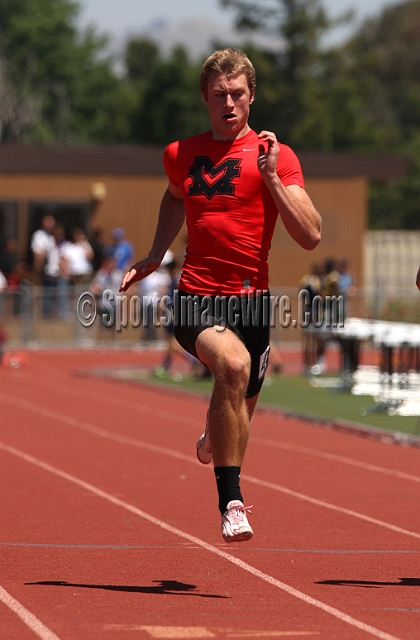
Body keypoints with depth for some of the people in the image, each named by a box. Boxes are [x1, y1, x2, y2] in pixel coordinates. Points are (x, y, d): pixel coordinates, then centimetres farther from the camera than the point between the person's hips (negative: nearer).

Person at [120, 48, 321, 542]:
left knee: (239, 408, 16)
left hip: (251, 299, 1)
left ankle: (213, 441, 58)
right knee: (233, 363, -33)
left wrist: (271, 176, -17)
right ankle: (231, 501, -29)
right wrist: (154, 256, 27)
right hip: (196, 297, -1)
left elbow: (311, 236, -11)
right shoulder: (181, 155, 10)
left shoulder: (275, 156, -1)